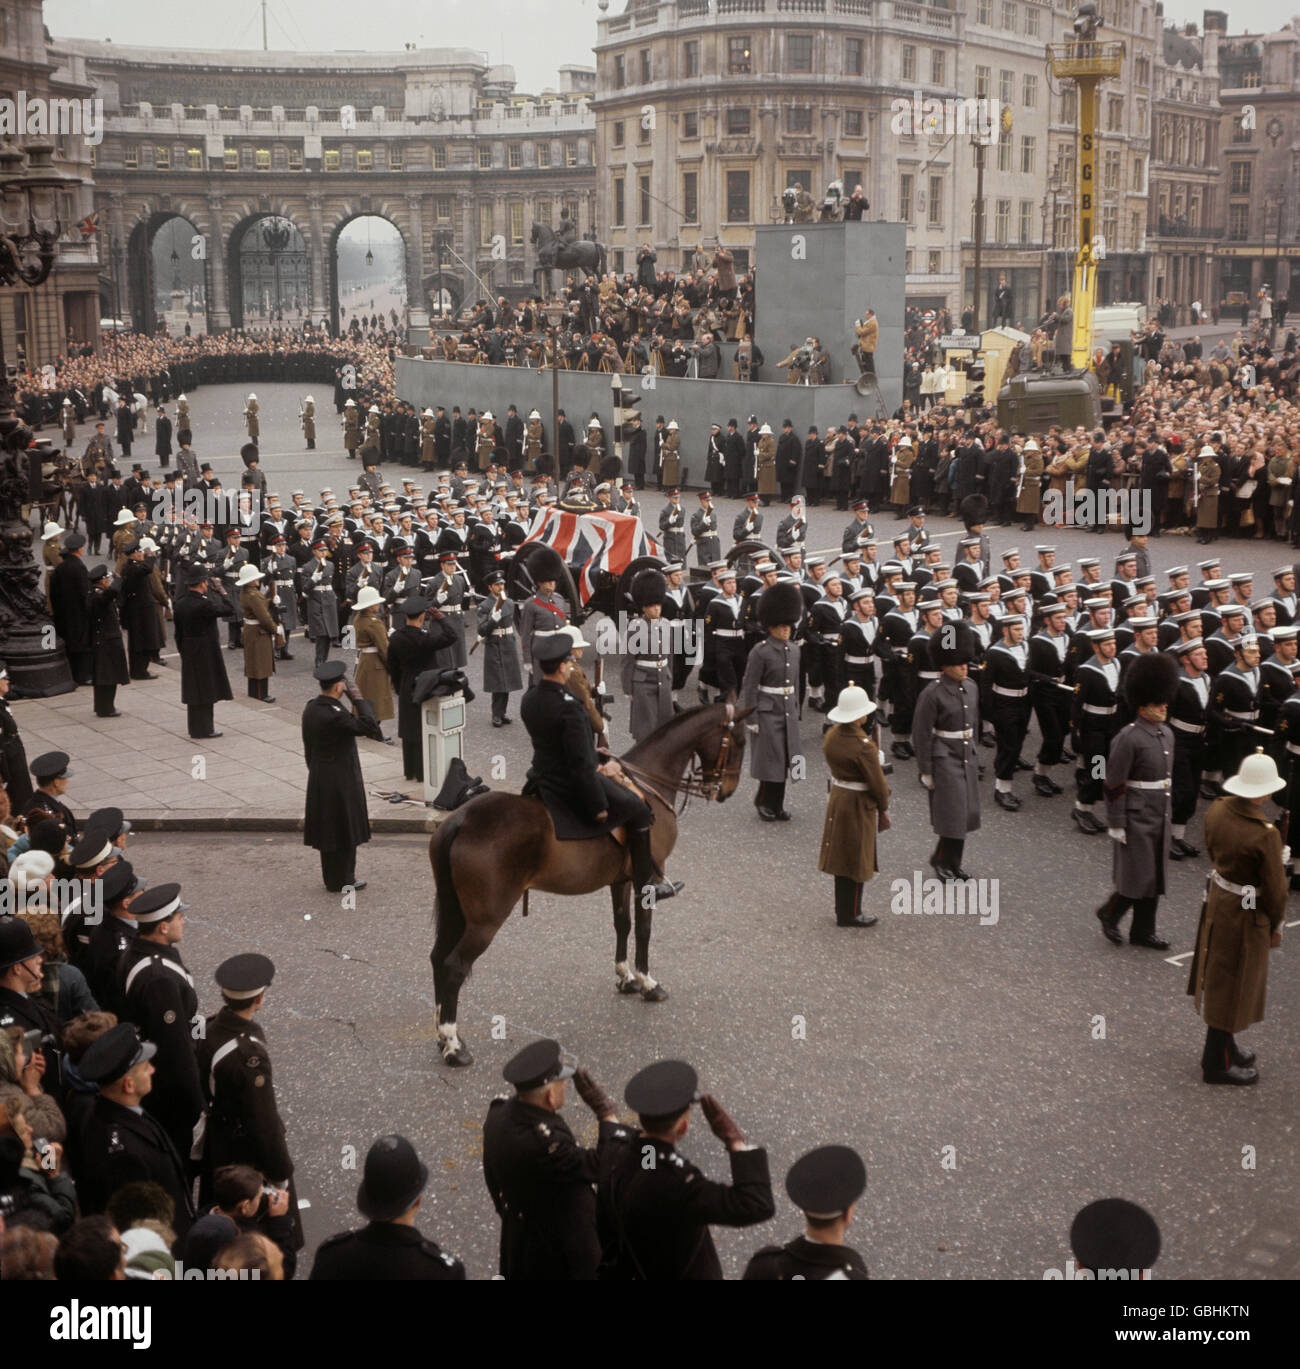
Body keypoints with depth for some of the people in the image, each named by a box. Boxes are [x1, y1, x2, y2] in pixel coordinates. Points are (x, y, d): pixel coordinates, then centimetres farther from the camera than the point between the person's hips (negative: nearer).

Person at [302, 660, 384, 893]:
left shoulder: (311, 708, 2)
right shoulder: (334, 714, -26)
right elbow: (369, 726, -27)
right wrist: (357, 698, -18)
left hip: (319, 780, 8)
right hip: (341, 782, -8)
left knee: (328, 830, 17)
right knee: (344, 829, 5)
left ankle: (331, 877, 29)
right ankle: (342, 881, 14)